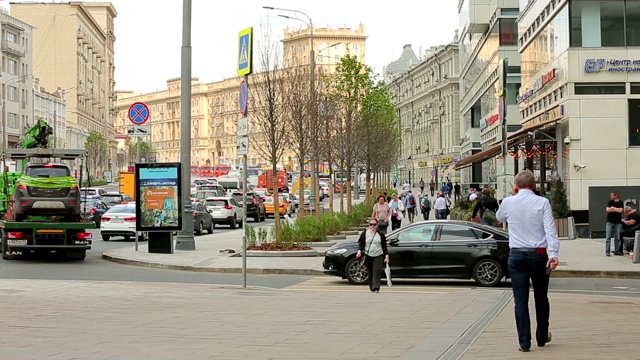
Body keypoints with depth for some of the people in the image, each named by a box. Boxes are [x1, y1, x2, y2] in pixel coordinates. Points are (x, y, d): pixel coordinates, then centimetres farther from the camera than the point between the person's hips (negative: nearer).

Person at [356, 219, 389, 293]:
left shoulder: (381, 234, 6)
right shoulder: (364, 233, 5)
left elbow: (384, 246, 8)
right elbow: (361, 243, 2)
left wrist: (386, 256, 1)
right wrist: (359, 251, -16)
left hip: (378, 256, -1)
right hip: (368, 256, 1)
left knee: (376, 271, -15)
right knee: (370, 273, 6)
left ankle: (376, 288, -20)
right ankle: (372, 288, 18)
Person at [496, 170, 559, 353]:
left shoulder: (508, 203, 0)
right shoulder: (542, 203, -5)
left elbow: (499, 217, 23)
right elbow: (550, 229, -13)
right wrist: (553, 254, -18)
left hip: (516, 256, 0)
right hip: (539, 255, 0)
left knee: (520, 301, 3)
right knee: (541, 298, 16)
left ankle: (524, 342, 2)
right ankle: (542, 337, 29)